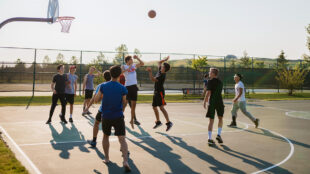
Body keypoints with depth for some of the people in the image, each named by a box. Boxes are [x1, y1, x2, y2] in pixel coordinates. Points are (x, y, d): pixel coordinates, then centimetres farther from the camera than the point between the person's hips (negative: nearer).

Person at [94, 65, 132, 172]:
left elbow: (96, 100, 1)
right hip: (118, 117, -2)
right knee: (122, 139, -5)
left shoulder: (103, 86, -5)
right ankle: (125, 161, -21)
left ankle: (106, 158, 30)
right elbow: (124, 103, 3)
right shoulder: (122, 88, -8)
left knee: (105, 136, 23)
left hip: (106, 117, 2)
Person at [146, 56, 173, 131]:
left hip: (160, 93, -10)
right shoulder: (160, 71, 7)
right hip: (156, 92, 10)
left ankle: (169, 122, -19)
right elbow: (159, 62, 22)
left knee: (161, 107, -18)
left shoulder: (162, 75, -19)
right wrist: (165, 60, 15)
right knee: (154, 107, 15)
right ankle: (158, 122, 28)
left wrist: (150, 72, -33)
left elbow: (153, 79, -28)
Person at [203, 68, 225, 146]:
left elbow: (208, 92, -13)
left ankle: (210, 139, 0)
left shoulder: (210, 81, -5)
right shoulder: (220, 82, 13)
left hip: (212, 102, -3)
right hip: (219, 102, 3)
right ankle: (218, 135, 7)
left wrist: (204, 102, -7)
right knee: (220, 118, 20)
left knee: (211, 120, 1)